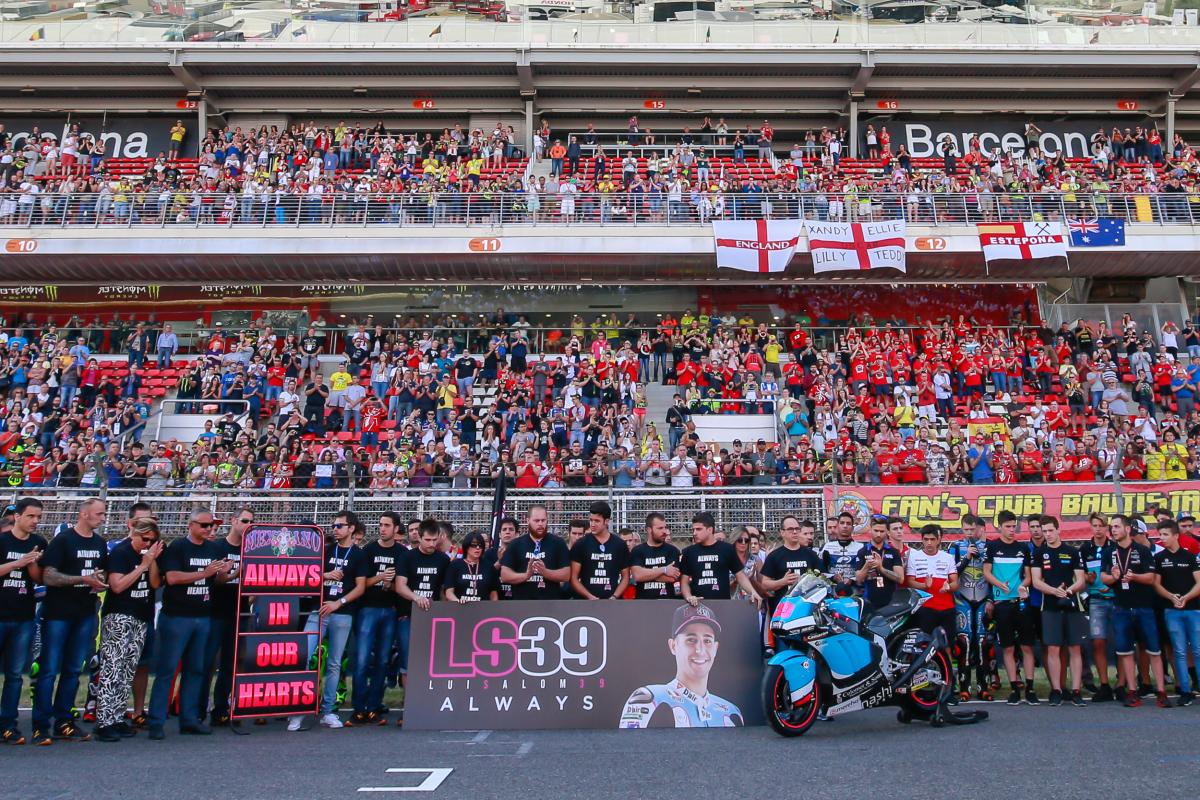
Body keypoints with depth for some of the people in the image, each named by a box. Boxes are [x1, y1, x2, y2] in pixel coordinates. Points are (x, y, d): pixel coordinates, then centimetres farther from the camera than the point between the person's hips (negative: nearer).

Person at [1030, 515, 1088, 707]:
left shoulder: (1072, 552, 6)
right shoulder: (1038, 553, 6)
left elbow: (1081, 581, 4)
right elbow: (1036, 582, 0)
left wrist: (1069, 590, -16)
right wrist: (1055, 591, -17)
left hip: (1072, 605, 0)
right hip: (1050, 607, 0)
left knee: (1075, 649, 1)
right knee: (1053, 649, -2)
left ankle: (1076, 691, 5)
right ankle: (1056, 690, 3)